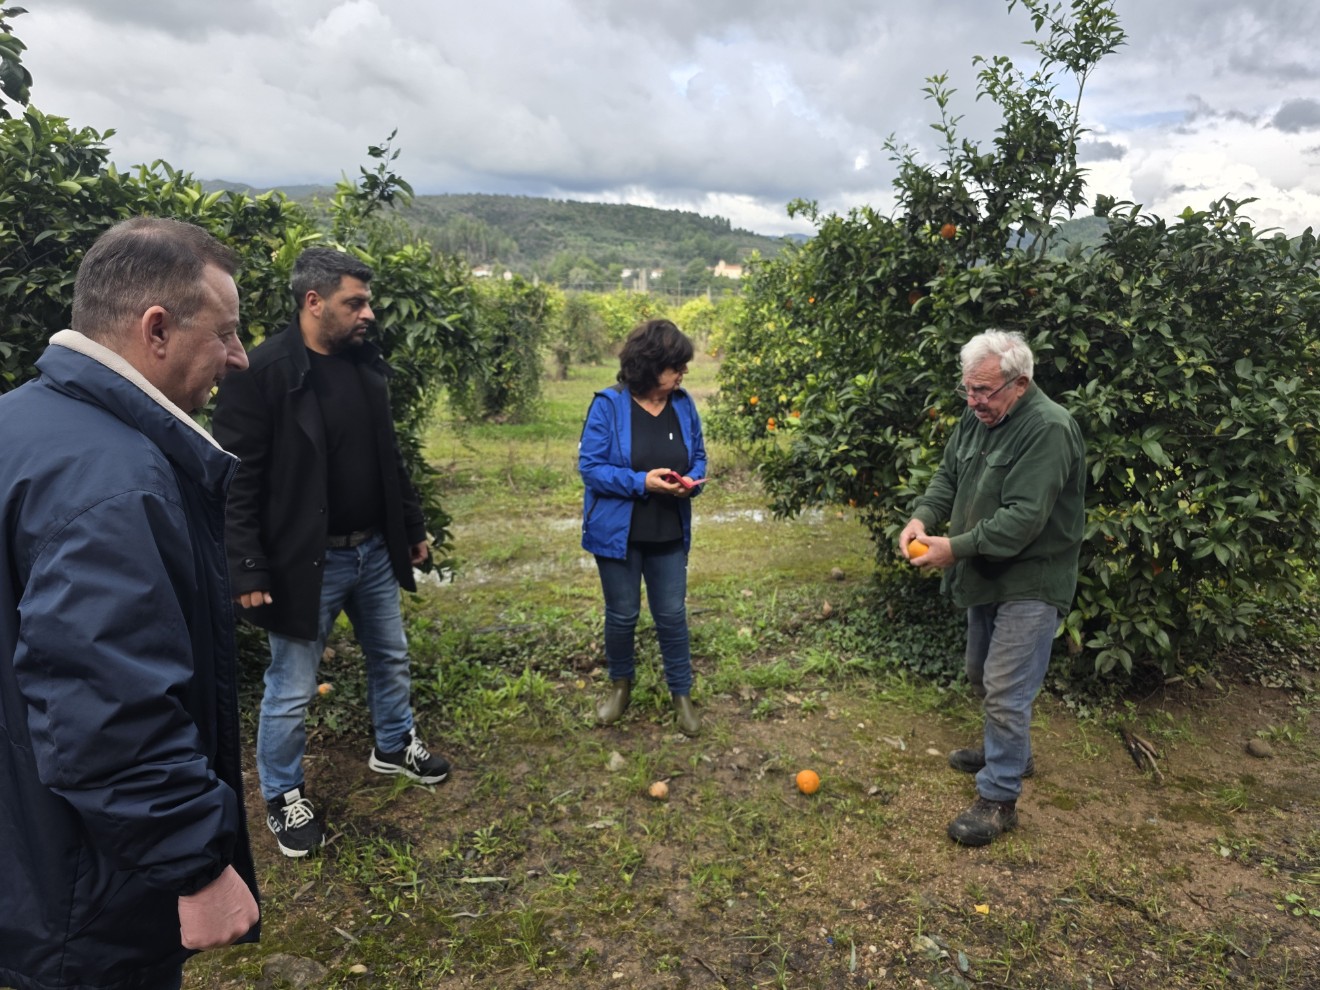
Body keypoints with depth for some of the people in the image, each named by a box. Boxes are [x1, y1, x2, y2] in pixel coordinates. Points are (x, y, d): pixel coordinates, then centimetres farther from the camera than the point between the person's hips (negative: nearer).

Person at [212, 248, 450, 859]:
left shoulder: (365, 365, 4)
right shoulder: (260, 372, -18)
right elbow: (236, 481, -17)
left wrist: (413, 527, 16)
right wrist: (247, 570, -19)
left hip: (374, 550, 7)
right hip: (305, 561, -7)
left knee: (391, 658, 22)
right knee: (291, 691, 9)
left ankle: (394, 746, 45)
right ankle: (282, 797, 31)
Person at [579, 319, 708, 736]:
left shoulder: (683, 405, -2)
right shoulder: (608, 405, -15)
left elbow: (698, 457, 9)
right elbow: (590, 466, -15)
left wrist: (692, 479, -14)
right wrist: (641, 482, -25)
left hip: (669, 534, 3)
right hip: (619, 532, -3)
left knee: (672, 615, 10)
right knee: (622, 615, 13)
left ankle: (682, 694, 28)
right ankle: (620, 685, 38)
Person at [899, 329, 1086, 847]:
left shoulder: (1048, 429, -24)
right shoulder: (977, 416, 2)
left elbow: (1024, 518, -29)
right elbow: (948, 475, 9)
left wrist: (956, 547, -27)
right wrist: (923, 516, -10)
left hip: (1030, 584, -9)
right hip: (987, 576, 9)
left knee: (1005, 691, -4)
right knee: (981, 676, 23)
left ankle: (998, 798, 12)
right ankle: (1008, 751, 45)